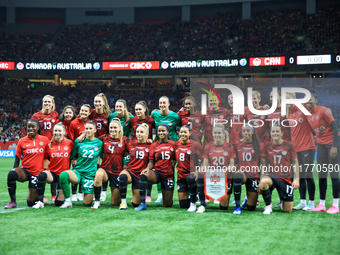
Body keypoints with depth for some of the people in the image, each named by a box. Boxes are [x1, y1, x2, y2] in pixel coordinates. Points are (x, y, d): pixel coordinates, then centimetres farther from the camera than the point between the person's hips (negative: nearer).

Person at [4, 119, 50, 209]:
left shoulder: (45, 140, 0)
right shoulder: (22, 141, 0)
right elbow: (17, 159, 3)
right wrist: (15, 169, -13)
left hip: (37, 173, 0)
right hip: (25, 170, 0)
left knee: (31, 203, -1)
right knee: (11, 174, -36)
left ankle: (38, 195, 38)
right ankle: (13, 201, -19)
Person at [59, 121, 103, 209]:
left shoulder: (99, 143, 2)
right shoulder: (79, 141, 2)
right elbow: (71, 155, 12)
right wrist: (74, 161, -1)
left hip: (90, 174, 0)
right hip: (77, 171, 0)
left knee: (87, 203, -2)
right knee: (63, 175, -35)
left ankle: (91, 194, 36)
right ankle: (68, 201, -17)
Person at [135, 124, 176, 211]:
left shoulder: (173, 144, 3)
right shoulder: (153, 145, 6)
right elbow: (151, 162, 3)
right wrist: (148, 168, -15)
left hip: (168, 175, 0)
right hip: (156, 172, 0)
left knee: (168, 204, 1)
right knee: (143, 176, -36)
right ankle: (142, 204, -31)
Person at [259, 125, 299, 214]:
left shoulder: (288, 145, -1)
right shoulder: (267, 146, 2)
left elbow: (295, 162, 4)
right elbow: (264, 164, 7)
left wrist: (297, 179, -5)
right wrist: (261, 180, -2)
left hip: (286, 178, 0)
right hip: (272, 175, 0)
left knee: (288, 210, -4)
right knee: (264, 182, -39)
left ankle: (283, 202, 35)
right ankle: (268, 206, -15)